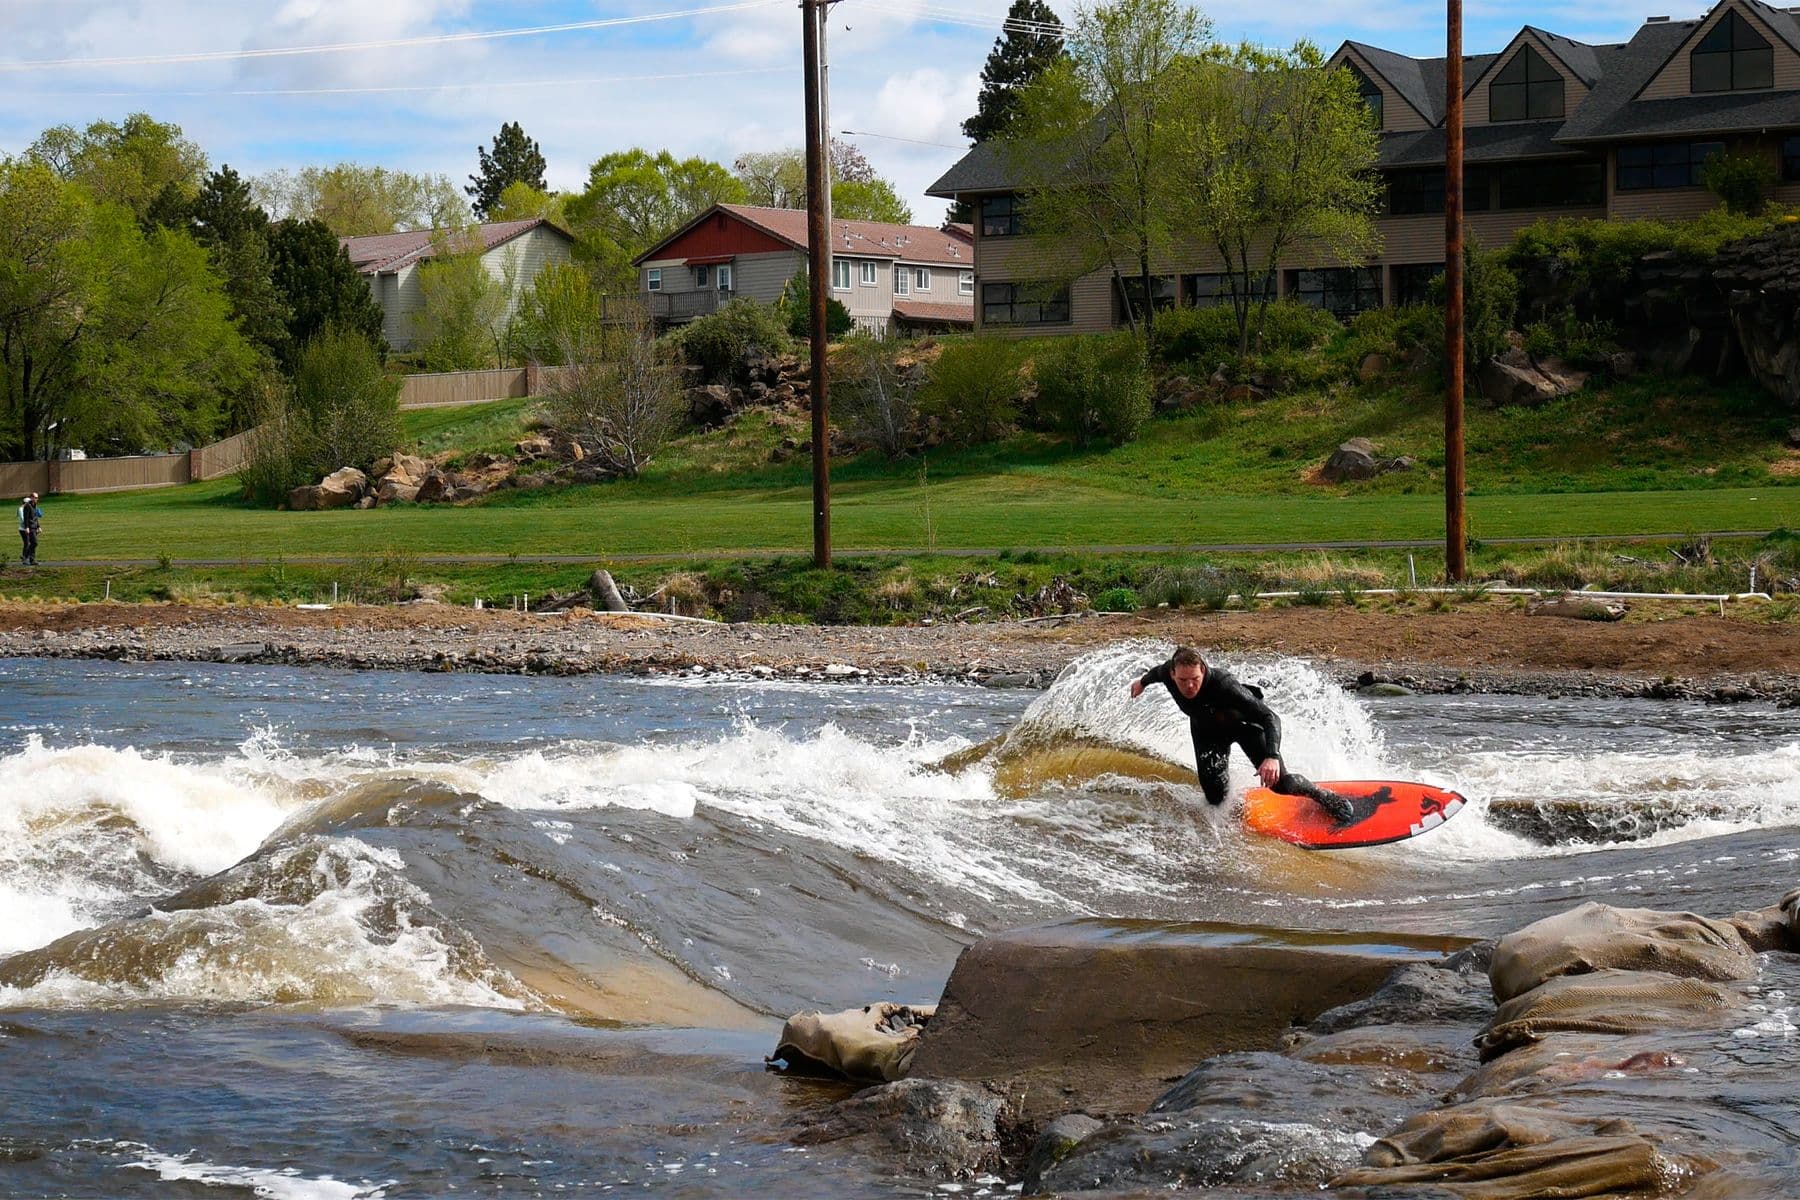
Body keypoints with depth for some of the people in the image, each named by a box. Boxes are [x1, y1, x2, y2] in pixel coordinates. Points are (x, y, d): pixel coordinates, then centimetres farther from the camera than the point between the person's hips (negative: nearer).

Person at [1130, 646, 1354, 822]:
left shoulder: (1223, 684, -44)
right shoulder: (1168, 673, -30)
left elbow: (1270, 718, -46)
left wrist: (1272, 757, -62)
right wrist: (1143, 681, 24)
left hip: (1244, 722, -4)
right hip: (1207, 731, 4)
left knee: (1279, 783, -16)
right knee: (1216, 797, -9)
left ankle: (1323, 796, 14)